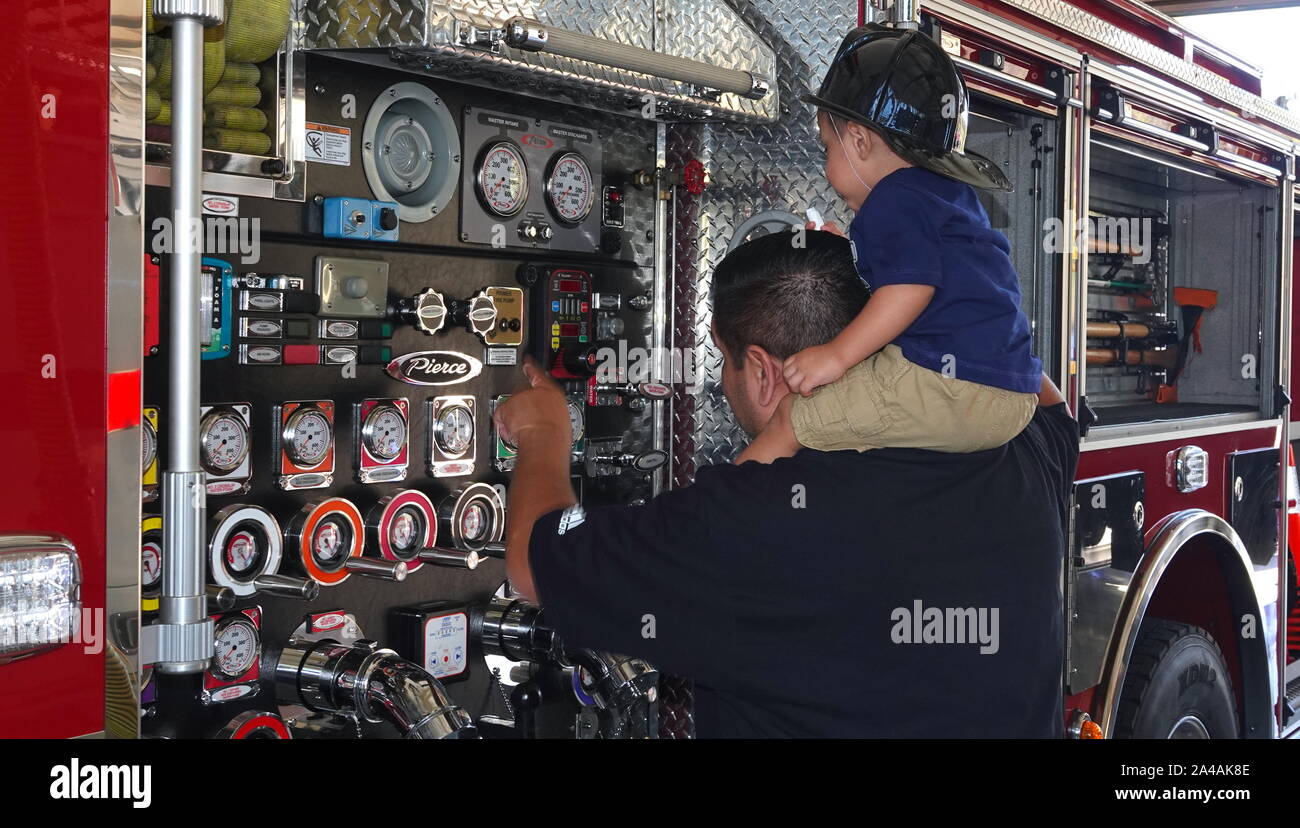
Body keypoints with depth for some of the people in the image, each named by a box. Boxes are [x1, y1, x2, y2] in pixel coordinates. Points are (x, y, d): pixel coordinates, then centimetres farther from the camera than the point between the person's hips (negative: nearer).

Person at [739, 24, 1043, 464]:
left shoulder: (894, 199, -7)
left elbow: (911, 286, -22)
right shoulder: (952, 194, 23)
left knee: (790, 416, -10)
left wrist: (838, 354, -20)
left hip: (947, 382, -10)